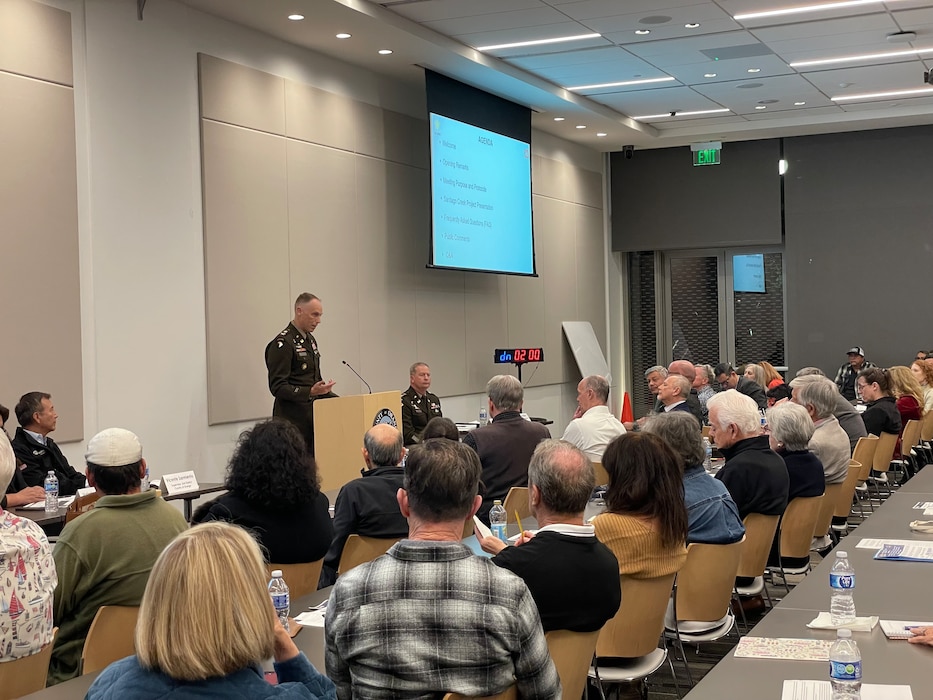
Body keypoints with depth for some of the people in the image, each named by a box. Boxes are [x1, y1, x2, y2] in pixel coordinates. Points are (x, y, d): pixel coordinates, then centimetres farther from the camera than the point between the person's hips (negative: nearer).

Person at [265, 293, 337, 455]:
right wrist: (310, 392, -26)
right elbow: (278, 387, -17)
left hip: (311, 416, 8)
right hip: (293, 420, -8)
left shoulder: (310, 340, 16)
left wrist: (324, 390, 9)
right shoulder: (282, 343, -12)